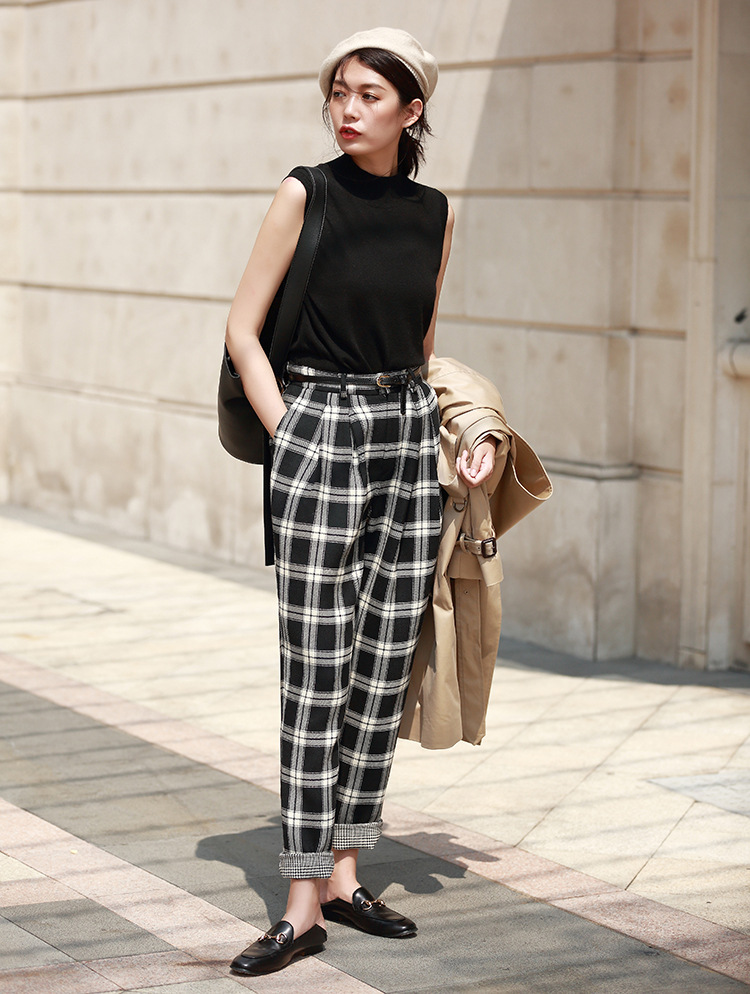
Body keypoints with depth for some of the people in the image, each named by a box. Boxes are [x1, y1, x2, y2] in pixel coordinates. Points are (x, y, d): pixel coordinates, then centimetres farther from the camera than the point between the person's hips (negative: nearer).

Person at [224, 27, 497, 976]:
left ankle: (343, 875, 19)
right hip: (322, 433, -5)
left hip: (410, 435, 5)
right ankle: (304, 906, 1)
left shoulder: (433, 212, 9)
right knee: (317, 677, -5)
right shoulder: (307, 194, -5)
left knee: (385, 668, 7)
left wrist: (471, 430, 8)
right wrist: (287, 436, -9)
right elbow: (242, 329, -3)